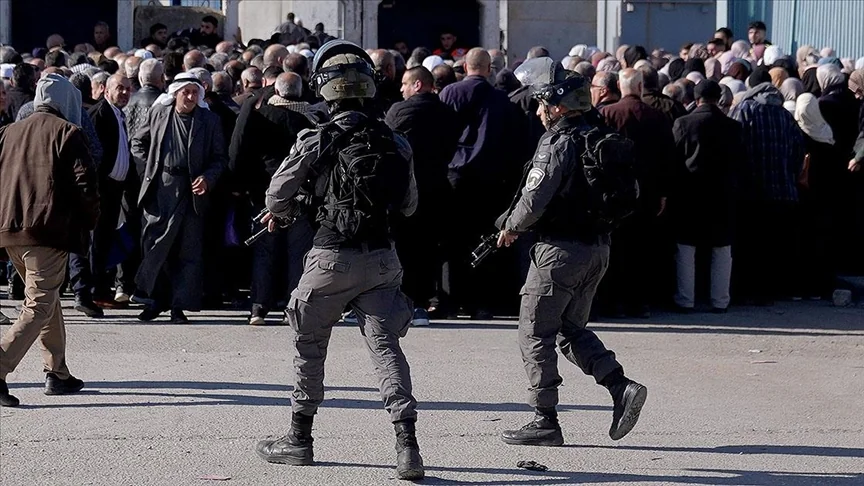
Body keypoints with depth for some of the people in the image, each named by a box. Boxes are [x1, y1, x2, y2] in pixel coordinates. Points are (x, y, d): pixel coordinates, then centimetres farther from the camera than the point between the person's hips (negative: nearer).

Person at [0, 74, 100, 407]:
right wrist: (89, 220, 6)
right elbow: (84, 182, -8)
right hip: (49, 230, -7)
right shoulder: (66, 133, -2)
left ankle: (57, 373, 26)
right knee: (39, 307, -7)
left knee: (46, 299, 22)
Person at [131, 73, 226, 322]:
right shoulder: (159, 113, 7)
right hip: (160, 187, 1)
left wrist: (208, 178, -12)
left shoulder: (209, 121, 3)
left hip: (191, 189, -1)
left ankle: (180, 306, 4)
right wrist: (150, 166, 7)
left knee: (188, 250, -1)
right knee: (155, 243, 1)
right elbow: (137, 142, 19)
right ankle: (156, 299, 14)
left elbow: (219, 158, 5)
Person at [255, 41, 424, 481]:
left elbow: (278, 194, -1)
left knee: (309, 346, 14)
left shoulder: (318, 140, -9)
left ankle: (299, 439, 24)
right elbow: (409, 206, 14)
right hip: (381, 260, 3)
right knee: (386, 346, -1)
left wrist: (280, 213, 22)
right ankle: (407, 443, -15)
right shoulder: (395, 143, 3)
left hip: (333, 258, -3)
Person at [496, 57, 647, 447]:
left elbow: (535, 199, -20)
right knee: (571, 329, 19)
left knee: (535, 333, 2)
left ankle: (545, 421, 3)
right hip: (597, 246, 9)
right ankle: (621, 388, 2)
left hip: (561, 250, -9)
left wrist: (512, 227, 0)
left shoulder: (558, 144, -16)